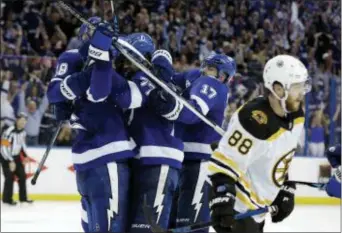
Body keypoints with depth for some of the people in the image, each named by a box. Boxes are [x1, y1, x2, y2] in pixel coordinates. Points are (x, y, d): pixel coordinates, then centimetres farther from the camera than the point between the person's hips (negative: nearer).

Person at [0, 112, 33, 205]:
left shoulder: (23, 131, -1)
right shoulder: (9, 132, -27)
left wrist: (25, 156, 9)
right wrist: (10, 162, -27)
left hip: (16, 156, 8)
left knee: (22, 175, 8)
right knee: (10, 177, -10)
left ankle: (23, 197, 19)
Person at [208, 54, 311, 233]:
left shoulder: (295, 116, 2)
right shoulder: (254, 121, -27)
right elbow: (223, 165, -28)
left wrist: (286, 192, 17)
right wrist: (222, 201, -34)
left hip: (255, 209, 10)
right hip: (235, 209, -10)